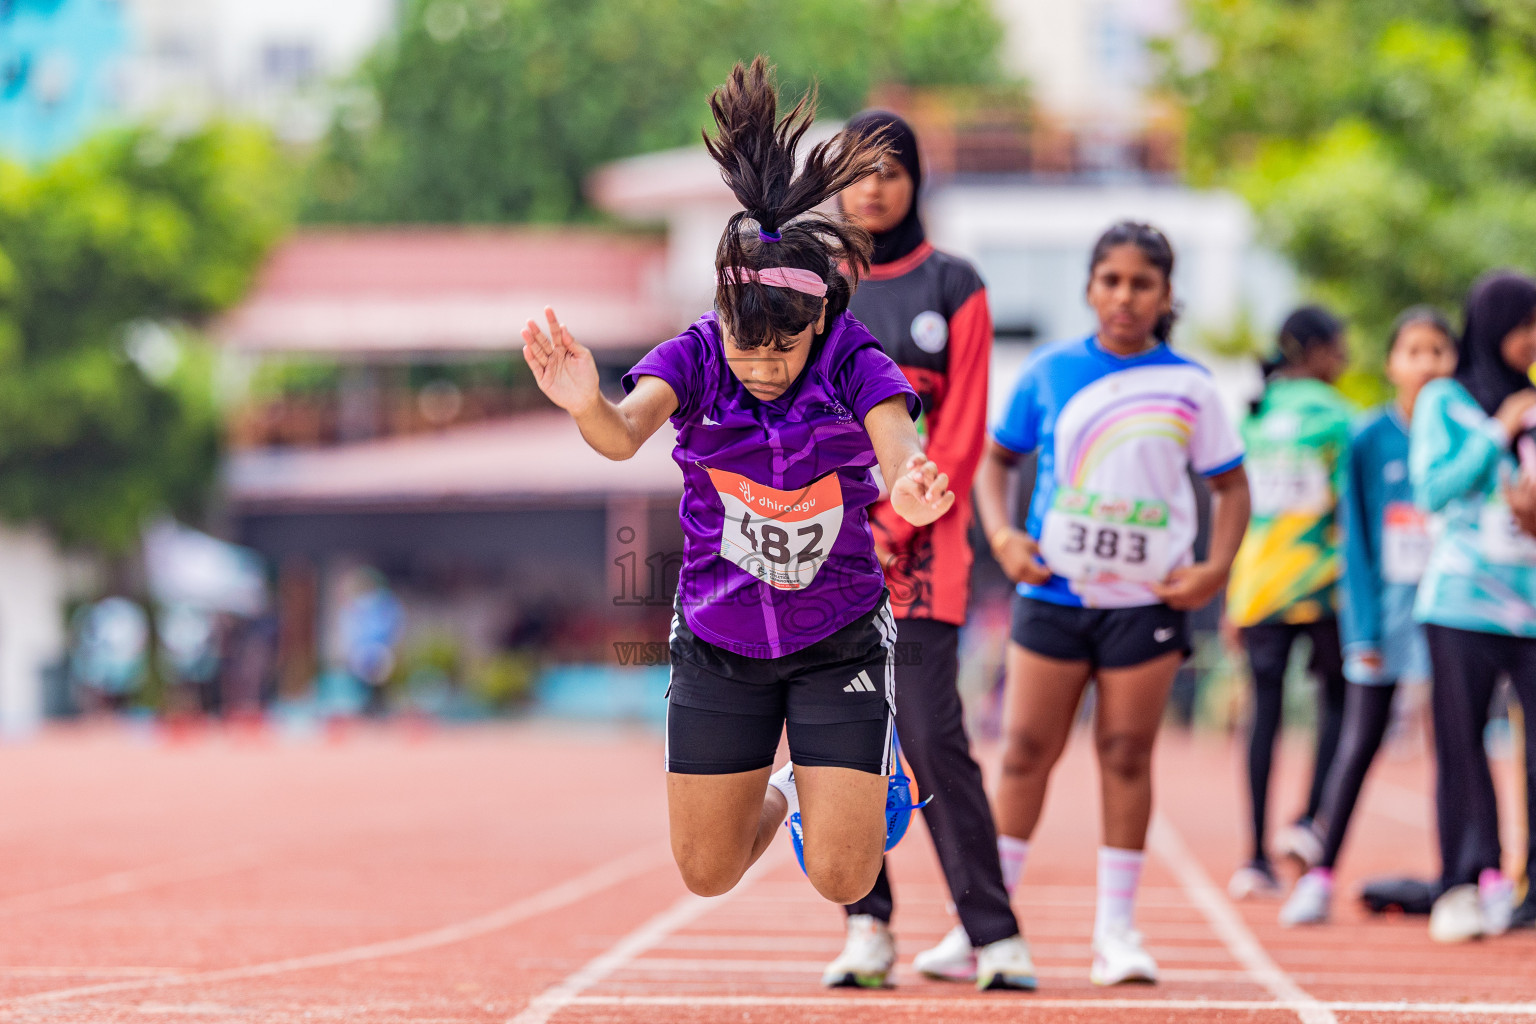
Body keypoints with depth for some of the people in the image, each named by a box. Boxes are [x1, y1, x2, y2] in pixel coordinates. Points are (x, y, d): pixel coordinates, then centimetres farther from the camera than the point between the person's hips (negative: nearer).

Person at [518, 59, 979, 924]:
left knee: (841, 878, -6)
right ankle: (780, 795, 44)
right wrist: (588, 407, -59)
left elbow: (899, 448, -36)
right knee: (709, 875, 8)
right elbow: (627, 431, -35)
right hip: (719, 643, 2)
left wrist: (912, 485, -61)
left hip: (839, 641, -2)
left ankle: (859, 779, 31)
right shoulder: (695, 358, -16)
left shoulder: (857, 365, -19)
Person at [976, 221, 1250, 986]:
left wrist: (1216, 567, -6)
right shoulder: (1050, 372, 1)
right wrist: (1002, 535, -5)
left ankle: (1116, 930, 9)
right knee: (1026, 750, 2)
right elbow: (996, 458, 11)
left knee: (1126, 755, 2)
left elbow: (1231, 485, 8)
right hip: (1053, 592, 1)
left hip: (1147, 600, 0)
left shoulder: (1189, 386, 1)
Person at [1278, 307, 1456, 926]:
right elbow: (1357, 538, 0)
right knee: (1359, 743, 0)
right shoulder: (1370, 438, -2)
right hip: (1386, 602, 0)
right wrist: (1365, 629, -5)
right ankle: (1320, 877, 5)